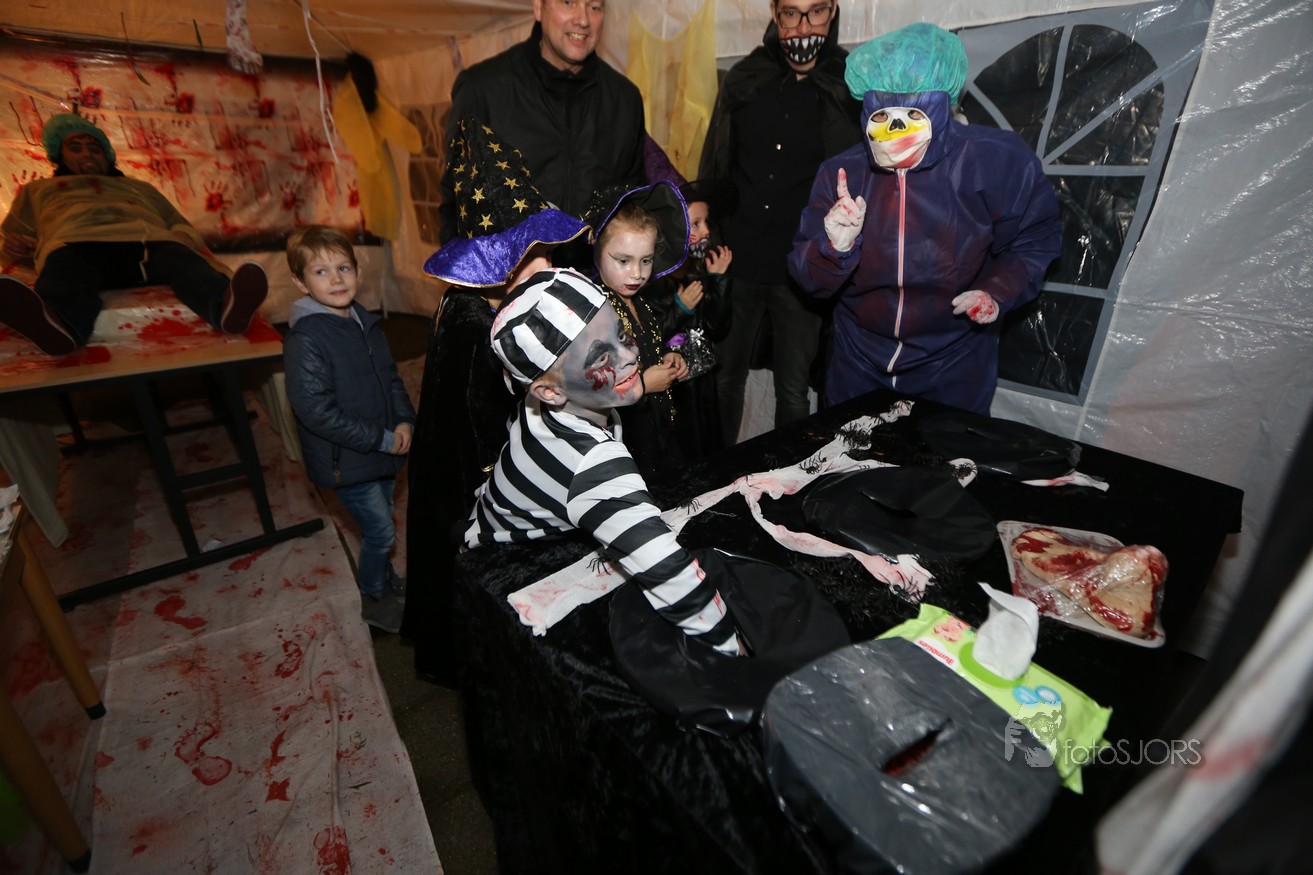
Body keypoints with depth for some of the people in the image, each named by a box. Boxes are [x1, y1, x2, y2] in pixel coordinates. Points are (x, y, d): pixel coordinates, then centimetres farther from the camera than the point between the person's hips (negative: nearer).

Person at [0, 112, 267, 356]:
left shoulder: (139, 187, 44)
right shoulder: (38, 190, 42)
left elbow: (181, 225, 30)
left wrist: (185, 237, 4)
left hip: (148, 241, 1)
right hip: (76, 244, 0)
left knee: (182, 261, -37)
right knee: (68, 271, -39)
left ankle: (227, 304, -69)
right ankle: (57, 323, -71)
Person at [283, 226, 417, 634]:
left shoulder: (365, 322, 3)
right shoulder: (305, 340, -21)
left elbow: (390, 376, 11)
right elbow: (315, 410, -24)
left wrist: (404, 421, -5)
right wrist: (380, 439, -21)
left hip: (384, 449, 7)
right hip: (347, 459, -7)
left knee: (380, 522, 23)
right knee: (381, 530, 2)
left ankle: (384, 578, 46)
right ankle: (374, 600, 27)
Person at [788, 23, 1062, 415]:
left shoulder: (996, 161, -15)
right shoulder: (839, 174, -10)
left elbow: (1033, 241, 0)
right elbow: (810, 280, -10)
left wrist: (997, 291, -17)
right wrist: (835, 248, -31)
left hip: (954, 367, -1)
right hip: (859, 365, 2)